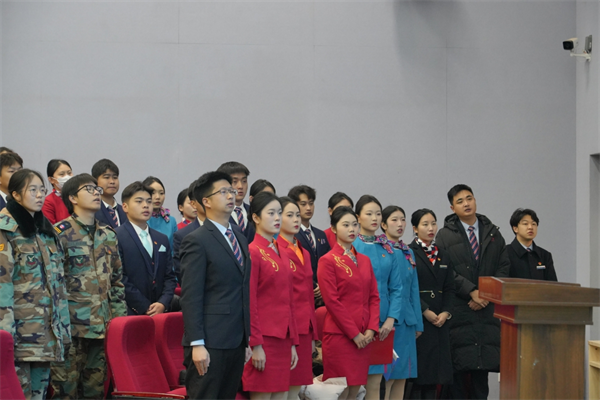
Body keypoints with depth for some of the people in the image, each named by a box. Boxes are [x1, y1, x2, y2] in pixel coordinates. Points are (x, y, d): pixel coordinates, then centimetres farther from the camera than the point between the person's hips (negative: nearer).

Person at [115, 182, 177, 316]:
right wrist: (145, 308, -12)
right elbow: (120, 279, -10)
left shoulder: (162, 239, 19)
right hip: (130, 314, -5)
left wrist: (163, 303, -3)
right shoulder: (116, 238, -3)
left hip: (159, 313, 5)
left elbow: (169, 276, 15)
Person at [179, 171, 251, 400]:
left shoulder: (240, 239, 18)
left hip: (236, 344, 8)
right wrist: (197, 344, -19)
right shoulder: (197, 241, -7)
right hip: (209, 344, -8)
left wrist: (248, 339, 17)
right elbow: (190, 297, -13)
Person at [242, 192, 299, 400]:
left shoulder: (282, 254, 15)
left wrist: (293, 343, 14)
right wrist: (255, 346, -16)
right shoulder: (252, 252, -9)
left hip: (283, 338, 7)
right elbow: (249, 303, -13)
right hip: (263, 338, -7)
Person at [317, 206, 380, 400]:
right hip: (338, 335, -6)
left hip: (363, 337, 6)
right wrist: (354, 334, -12)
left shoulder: (364, 260, 15)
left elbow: (374, 296, 12)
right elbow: (332, 301, -10)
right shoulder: (328, 260, -4)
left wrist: (371, 329, -3)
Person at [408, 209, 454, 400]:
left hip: (439, 320, 6)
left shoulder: (443, 256, 16)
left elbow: (449, 289, 12)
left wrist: (446, 313, -4)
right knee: (416, 368, -5)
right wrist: (425, 311, -13)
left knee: (434, 368, 3)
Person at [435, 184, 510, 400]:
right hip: (458, 307, -3)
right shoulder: (445, 235, 4)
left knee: (484, 362, 2)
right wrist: (472, 292, -13)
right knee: (458, 362, -6)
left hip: (486, 309, 3)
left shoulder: (493, 233, 13)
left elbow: (503, 268, 9)